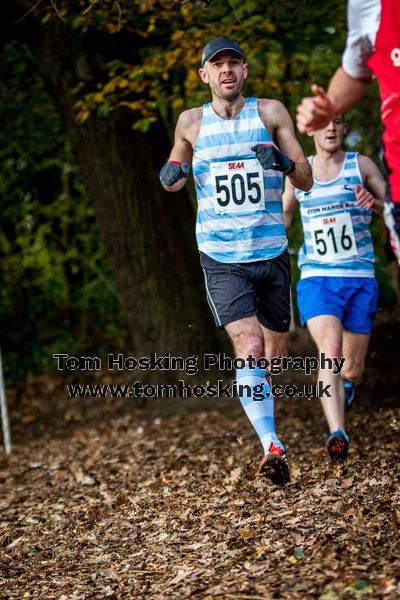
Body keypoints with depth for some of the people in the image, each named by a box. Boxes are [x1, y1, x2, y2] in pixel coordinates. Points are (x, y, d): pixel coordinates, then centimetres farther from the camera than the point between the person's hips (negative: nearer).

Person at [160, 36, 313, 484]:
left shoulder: (271, 113, 2)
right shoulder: (191, 122, 4)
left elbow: (307, 182, 1)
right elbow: (175, 176, 20)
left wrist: (286, 162, -21)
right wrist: (171, 176, -4)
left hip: (272, 252, 2)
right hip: (221, 257, -2)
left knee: (274, 354, 13)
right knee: (249, 349, -20)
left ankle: (264, 422, 40)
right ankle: (272, 446, -25)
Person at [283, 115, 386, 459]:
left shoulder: (361, 165, 3)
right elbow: (282, 217, 23)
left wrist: (374, 203, -23)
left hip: (360, 279, 0)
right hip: (316, 279, 0)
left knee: (352, 369, 7)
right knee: (330, 351, -25)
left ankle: (345, 385, 45)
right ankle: (337, 433, -33)